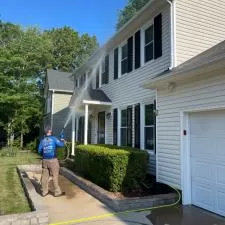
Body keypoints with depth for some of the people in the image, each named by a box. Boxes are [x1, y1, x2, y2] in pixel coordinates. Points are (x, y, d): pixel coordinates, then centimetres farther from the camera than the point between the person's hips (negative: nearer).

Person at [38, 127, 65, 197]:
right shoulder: (53, 138, -7)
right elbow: (61, 144, -7)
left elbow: (39, 150, 7)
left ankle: (44, 192, 19)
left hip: (45, 160, 5)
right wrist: (62, 141, 14)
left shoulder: (42, 140, 6)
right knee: (55, 176, 3)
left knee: (45, 176, 10)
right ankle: (57, 192, 10)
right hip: (53, 160, -5)